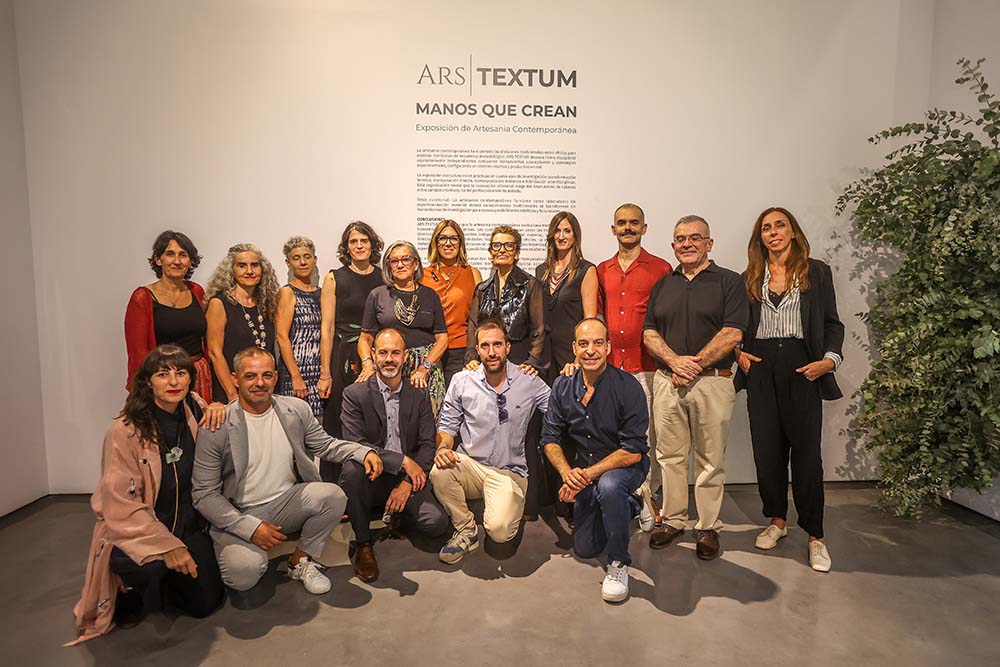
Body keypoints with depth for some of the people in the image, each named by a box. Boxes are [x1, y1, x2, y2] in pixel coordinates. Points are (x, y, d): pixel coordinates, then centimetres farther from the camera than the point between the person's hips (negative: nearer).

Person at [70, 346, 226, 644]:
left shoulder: (195, 411, -4)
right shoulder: (125, 431, -19)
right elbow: (121, 507, -20)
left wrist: (218, 409, -8)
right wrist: (166, 545, -26)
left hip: (188, 524, 5)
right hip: (134, 530, -4)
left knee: (206, 603, -3)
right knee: (150, 567, -36)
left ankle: (162, 584, 31)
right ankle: (129, 596, 2)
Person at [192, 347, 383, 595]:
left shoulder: (297, 409, -1)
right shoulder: (215, 428, -12)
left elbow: (325, 444, 11)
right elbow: (204, 494, -8)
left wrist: (364, 452, -9)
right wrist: (250, 528, -18)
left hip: (287, 504, 3)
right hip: (238, 515, -3)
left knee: (333, 496, -24)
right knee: (243, 574, -30)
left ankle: (300, 561, 1)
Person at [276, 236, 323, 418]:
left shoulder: (320, 293, 14)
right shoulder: (287, 292, -3)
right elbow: (282, 337, -10)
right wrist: (296, 376, -16)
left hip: (319, 370, 5)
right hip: (295, 370, -5)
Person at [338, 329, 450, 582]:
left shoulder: (419, 395, 4)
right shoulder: (355, 394, -5)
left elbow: (427, 445, 0)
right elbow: (354, 445, -15)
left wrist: (407, 484, -14)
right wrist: (403, 461, -19)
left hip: (408, 477, 1)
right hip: (370, 478, -1)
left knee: (436, 523, -22)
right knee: (351, 469, -35)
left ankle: (396, 515, 13)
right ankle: (363, 543, -13)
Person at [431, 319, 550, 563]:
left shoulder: (529, 382, -1)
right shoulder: (462, 381, 2)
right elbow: (447, 425, 7)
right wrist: (444, 447, -14)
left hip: (509, 472, -2)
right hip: (470, 465, 2)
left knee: (499, 530, -26)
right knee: (439, 472, -32)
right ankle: (466, 530, -5)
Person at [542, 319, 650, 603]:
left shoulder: (627, 386, -22)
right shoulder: (563, 387, -7)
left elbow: (633, 451, -24)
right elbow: (550, 439, -3)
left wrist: (588, 474, -27)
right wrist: (567, 472, -22)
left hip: (626, 466, -5)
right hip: (585, 471, 5)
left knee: (608, 485, -40)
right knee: (585, 548, 10)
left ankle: (618, 563, -17)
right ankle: (629, 506, 38)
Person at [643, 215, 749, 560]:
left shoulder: (729, 282, 3)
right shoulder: (662, 285, 15)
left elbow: (732, 334, -8)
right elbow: (649, 334, 7)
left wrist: (696, 364, -13)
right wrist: (675, 361, -10)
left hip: (713, 381, -3)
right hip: (667, 381, 4)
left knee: (710, 460, 4)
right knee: (670, 455, 9)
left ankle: (708, 528, 17)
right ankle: (673, 520, 22)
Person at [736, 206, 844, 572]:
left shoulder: (817, 272, 6)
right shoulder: (750, 278, 11)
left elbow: (832, 323, 5)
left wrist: (830, 358, -11)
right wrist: (738, 352, -1)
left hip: (801, 367, -2)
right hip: (761, 368, 2)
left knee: (807, 452, -1)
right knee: (767, 449, 6)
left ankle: (815, 536, 10)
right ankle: (777, 520, 23)